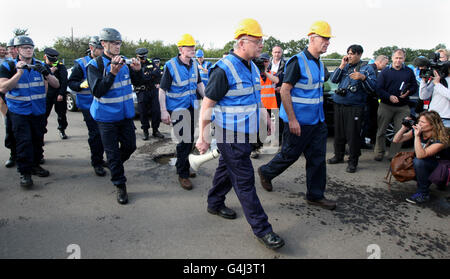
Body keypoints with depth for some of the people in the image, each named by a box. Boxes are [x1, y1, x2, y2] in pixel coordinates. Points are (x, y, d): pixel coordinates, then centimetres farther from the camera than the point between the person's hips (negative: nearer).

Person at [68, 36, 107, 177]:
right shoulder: (81, 64, -4)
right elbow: (71, 83, -5)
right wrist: (81, 84, -24)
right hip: (88, 105, -5)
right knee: (95, 134, -4)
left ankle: (100, 158, 26)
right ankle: (96, 163, 9)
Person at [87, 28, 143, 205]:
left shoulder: (124, 61, 3)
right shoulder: (94, 65, -11)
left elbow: (137, 82, 11)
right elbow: (97, 91, -20)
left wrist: (138, 70, -11)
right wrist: (112, 73, -31)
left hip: (126, 114, 5)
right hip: (107, 117, -4)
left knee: (130, 146, 13)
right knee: (113, 153, 3)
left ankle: (115, 166, 43)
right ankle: (120, 186, 18)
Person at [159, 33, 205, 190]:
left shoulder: (194, 64, 4)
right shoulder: (171, 65, -14)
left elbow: (199, 84, 15)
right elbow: (162, 90, -13)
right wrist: (163, 111, -19)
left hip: (191, 107, 7)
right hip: (177, 108, -7)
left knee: (189, 139, 15)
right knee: (184, 140, -7)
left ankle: (182, 167, 35)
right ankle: (183, 174, 8)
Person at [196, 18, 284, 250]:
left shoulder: (251, 67, 10)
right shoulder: (224, 69, -18)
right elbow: (207, 104, -17)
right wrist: (203, 136, -17)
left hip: (245, 133, 9)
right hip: (230, 135, -9)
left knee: (226, 169, 22)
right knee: (244, 180, -2)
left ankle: (215, 204, 43)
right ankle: (261, 229, 8)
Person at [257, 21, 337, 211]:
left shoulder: (319, 64, 12)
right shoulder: (297, 62, -15)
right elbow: (284, 90, -19)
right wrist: (292, 120, -21)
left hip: (317, 121, 8)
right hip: (299, 122, -8)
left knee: (317, 158, 9)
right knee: (290, 154, 6)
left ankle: (315, 195, 21)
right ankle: (266, 172, 32)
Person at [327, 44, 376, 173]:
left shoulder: (367, 68, 2)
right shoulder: (345, 66, 16)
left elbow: (373, 87, -6)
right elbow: (333, 80, 6)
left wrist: (363, 78, -22)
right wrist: (342, 66, -2)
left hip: (355, 107, -5)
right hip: (339, 104, 5)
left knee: (353, 135, -4)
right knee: (338, 132, 12)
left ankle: (353, 162, 7)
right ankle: (339, 156, 28)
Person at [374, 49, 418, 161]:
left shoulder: (409, 72, 9)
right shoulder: (385, 71, 3)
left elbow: (415, 87, 11)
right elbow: (378, 89, -3)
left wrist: (408, 92, -12)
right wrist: (389, 97, -18)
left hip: (403, 107, 2)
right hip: (386, 106, -1)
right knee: (381, 131, 4)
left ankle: (393, 154, 14)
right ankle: (379, 153, 18)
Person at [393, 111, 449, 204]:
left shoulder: (440, 139, -26)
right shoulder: (416, 131, -10)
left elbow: (420, 155, -38)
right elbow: (396, 140, -5)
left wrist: (417, 136, -39)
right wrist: (404, 128, -20)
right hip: (421, 165, 6)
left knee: (418, 161, -35)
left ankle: (423, 194, -16)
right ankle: (426, 181, 10)